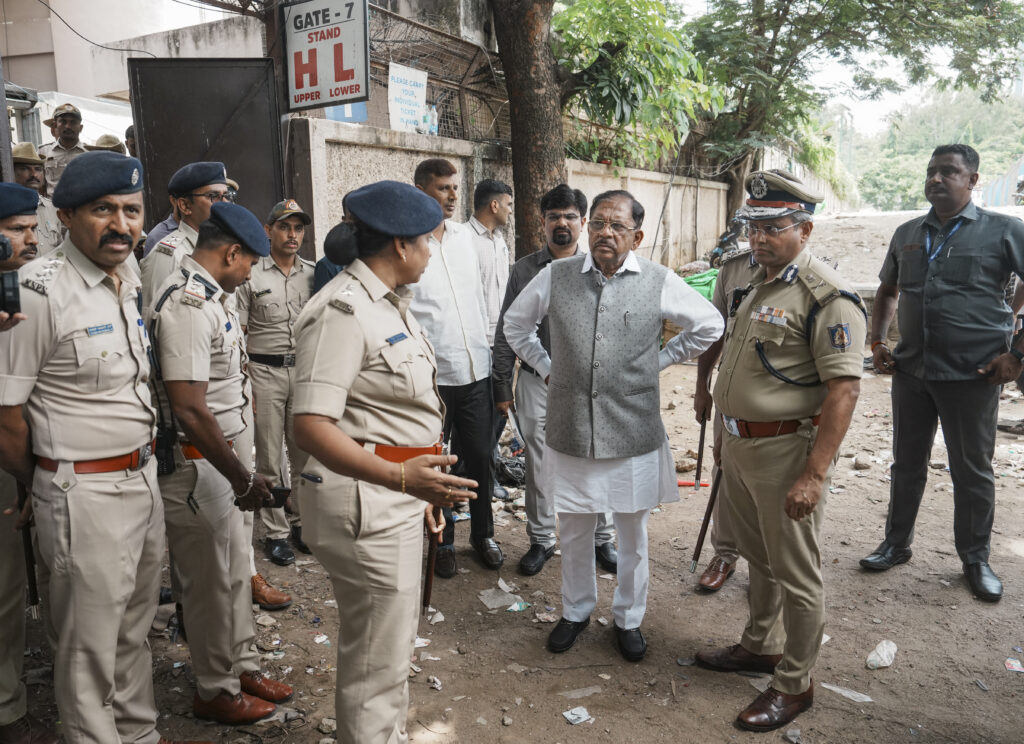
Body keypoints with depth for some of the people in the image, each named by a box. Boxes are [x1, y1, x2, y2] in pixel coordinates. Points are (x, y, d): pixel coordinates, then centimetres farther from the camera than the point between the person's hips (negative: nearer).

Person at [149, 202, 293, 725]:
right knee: (210, 579, 7)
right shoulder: (188, 303, -23)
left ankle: (242, 666, 37)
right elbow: (189, 409, -29)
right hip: (194, 463, -10)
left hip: (221, 455, 10)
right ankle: (216, 691, 26)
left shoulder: (206, 294, 9)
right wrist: (243, 479, -21)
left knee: (234, 568, 20)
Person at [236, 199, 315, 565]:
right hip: (265, 372, -2)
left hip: (306, 371, 3)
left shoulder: (314, 274, 9)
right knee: (269, 459, 4)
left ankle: (303, 522, 22)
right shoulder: (250, 276, 0)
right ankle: (276, 532, 16)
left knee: (306, 453, 7)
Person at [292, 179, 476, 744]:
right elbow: (311, 427, -28)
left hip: (397, 493, 10)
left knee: (392, 642, 25)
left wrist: (423, 485, 20)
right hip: (364, 500, -10)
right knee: (376, 656, 4)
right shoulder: (343, 311, -19)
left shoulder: (388, 303, 13)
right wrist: (400, 477, -39)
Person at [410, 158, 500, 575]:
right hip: (431, 376, -5)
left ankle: (483, 533, 31)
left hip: (476, 371, 5)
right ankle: (442, 541, 27)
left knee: (479, 458, 13)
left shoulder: (463, 237, 10)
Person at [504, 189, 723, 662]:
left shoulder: (659, 283, -5)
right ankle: (576, 611, 39)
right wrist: (547, 368, 8)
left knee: (633, 534, 14)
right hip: (570, 431, 1)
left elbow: (709, 326, 9)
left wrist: (659, 362, 5)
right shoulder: (556, 277, -3)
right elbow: (515, 324, 14)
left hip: (633, 435, -1)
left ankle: (628, 618, 36)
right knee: (574, 530, 16)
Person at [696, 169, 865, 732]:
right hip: (741, 445, 8)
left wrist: (814, 474, -25)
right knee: (758, 558, 23)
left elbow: (843, 389, -21)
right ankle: (760, 646, 41)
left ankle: (794, 685, 22)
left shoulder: (826, 296, -17)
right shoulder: (754, 284, 11)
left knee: (795, 575, 6)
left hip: (786, 451, -8)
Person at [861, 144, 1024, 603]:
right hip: (910, 371, 4)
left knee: (972, 471, 9)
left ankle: (976, 559, 26)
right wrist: (877, 344, 8)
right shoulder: (907, 234, 9)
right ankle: (896, 544, 30)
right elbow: (886, 293, 20)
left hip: (972, 375, -4)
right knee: (907, 464, 15)